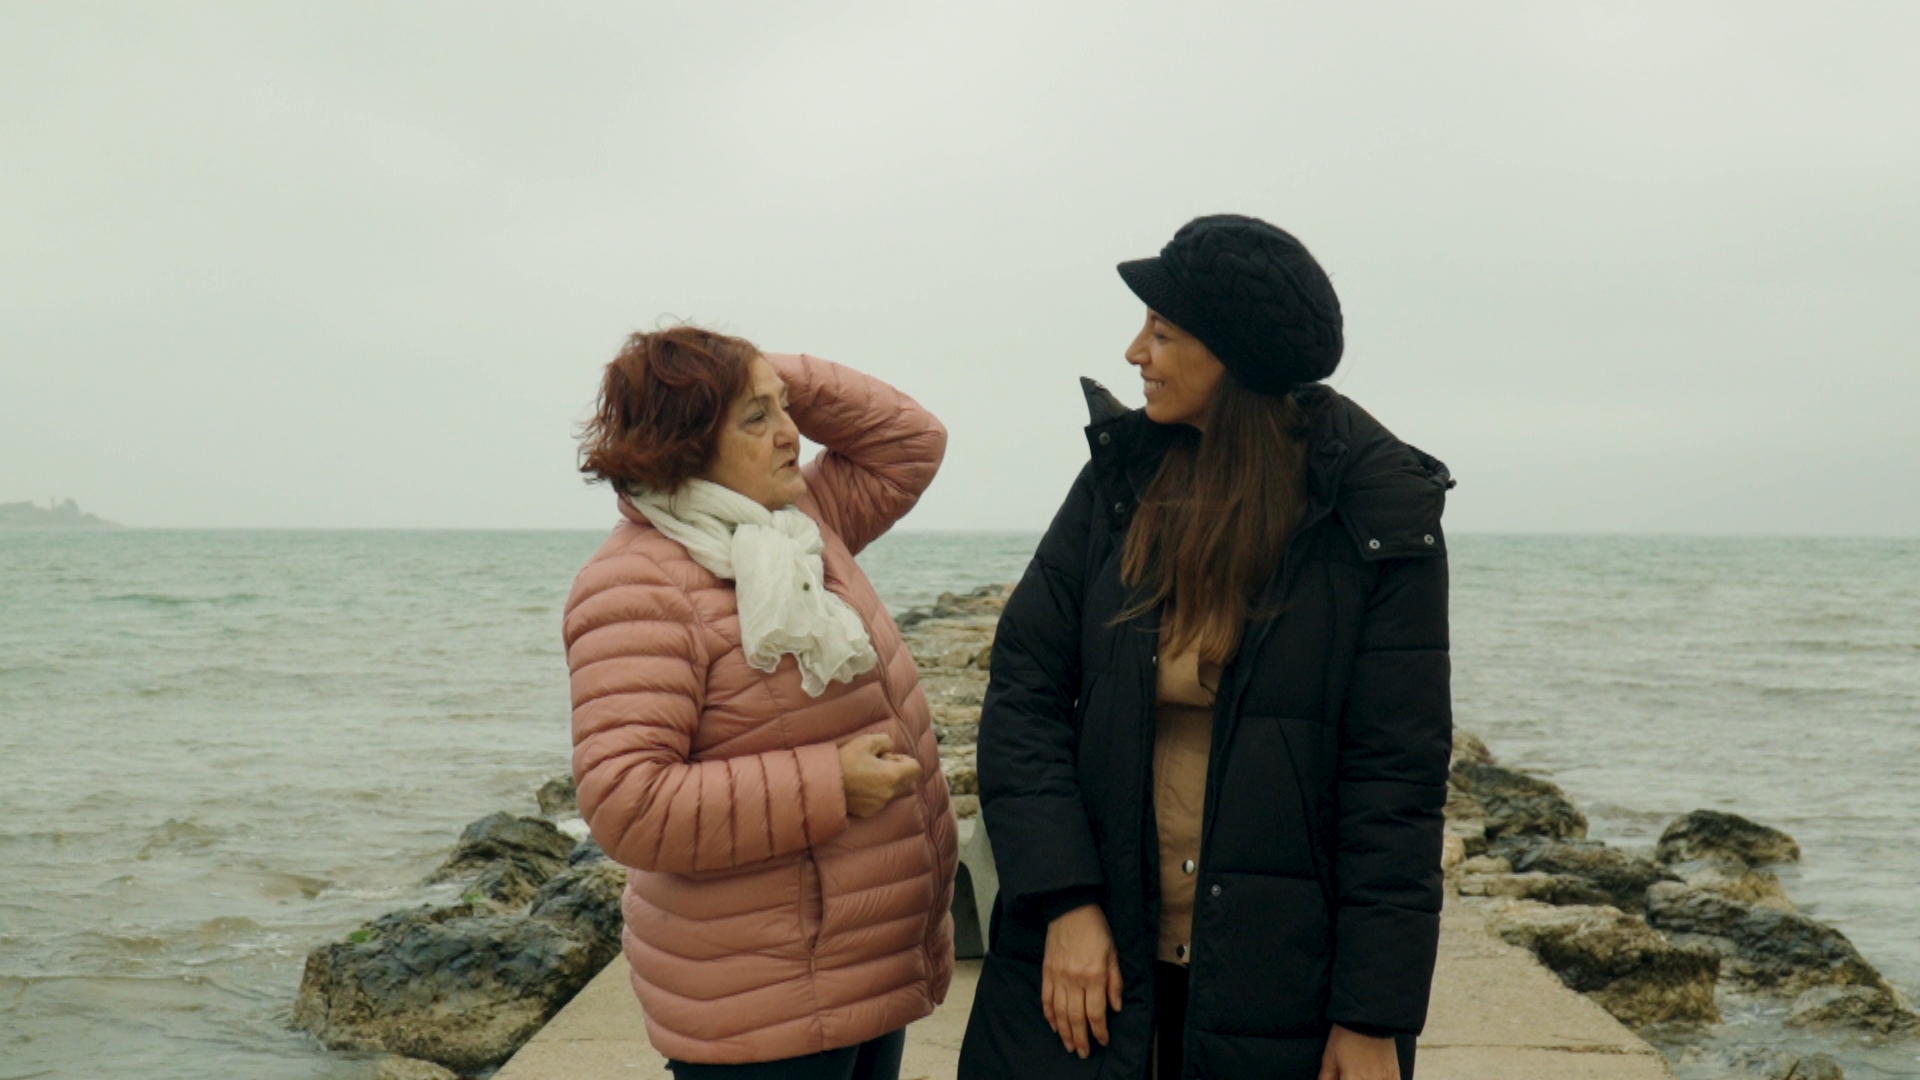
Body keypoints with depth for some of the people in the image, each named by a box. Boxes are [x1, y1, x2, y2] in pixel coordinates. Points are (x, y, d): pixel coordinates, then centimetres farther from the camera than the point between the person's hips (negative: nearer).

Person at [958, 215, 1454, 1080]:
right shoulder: (1120, 479, 0)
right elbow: (1025, 688, -2)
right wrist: (1065, 898, -12)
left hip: (1284, 983, -2)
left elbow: (1396, 778, -9)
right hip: (1099, 955, 3)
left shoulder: (1376, 520, -8)